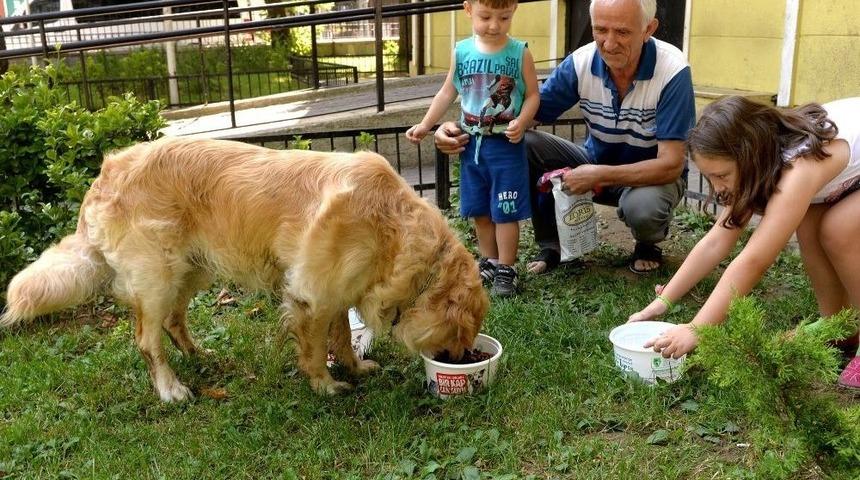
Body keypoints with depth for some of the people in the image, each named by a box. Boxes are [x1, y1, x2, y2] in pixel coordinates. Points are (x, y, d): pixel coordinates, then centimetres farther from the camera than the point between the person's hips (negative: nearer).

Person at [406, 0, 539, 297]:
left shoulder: (520, 53, -7)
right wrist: (426, 125, 7)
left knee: (505, 211, 1)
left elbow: (532, 95, -3)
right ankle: (488, 262, 30)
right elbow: (448, 92, 10)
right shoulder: (462, 51, 0)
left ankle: (506, 270, 12)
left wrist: (521, 122, -20)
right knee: (479, 210, 14)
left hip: (506, 146, -4)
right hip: (472, 144, 4)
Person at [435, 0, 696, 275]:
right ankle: (551, 245, -2)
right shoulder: (581, 63, -16)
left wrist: (600, 176, -33)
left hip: (654, 174, -3)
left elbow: (671, 165, -26)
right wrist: (464, 131, -25)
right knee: (523, 144, -19)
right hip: (596, 165, 4)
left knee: (642, 208, -39)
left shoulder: (672, 71, -26)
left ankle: (648, 245, 1)